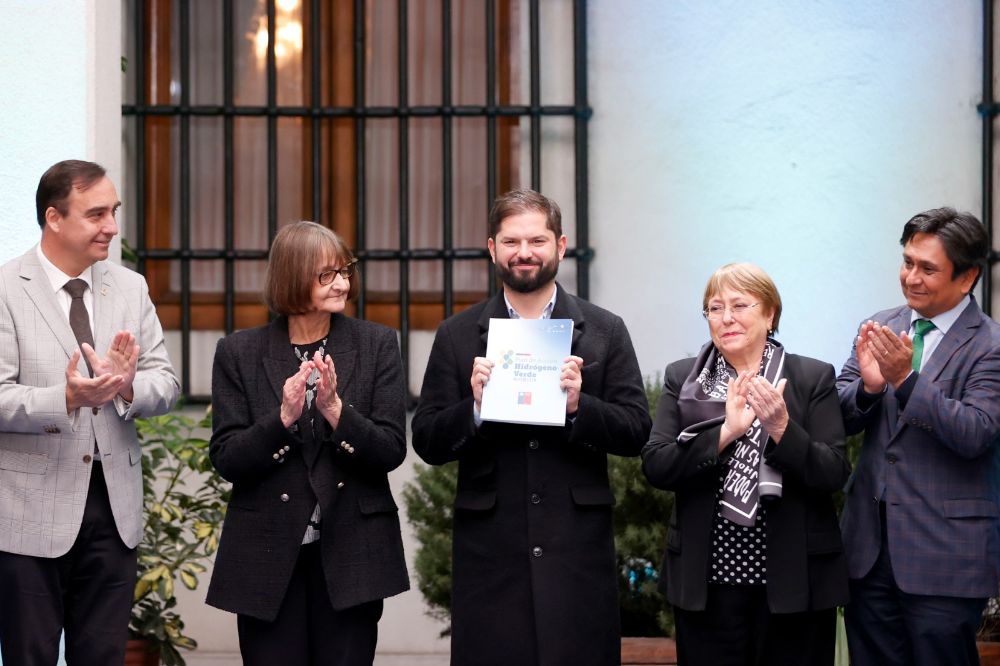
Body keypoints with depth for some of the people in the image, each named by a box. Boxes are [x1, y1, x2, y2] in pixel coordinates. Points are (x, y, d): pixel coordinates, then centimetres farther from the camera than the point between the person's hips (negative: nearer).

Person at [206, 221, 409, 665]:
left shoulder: (376, 345, 3)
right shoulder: (239, 353, 3)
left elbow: (391, 452, -3)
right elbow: (225, 459, -2)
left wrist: (335, 409, -18)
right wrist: (283, 417, -18)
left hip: (350, 556, 0)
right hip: (268, 559, 0)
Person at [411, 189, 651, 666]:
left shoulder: (605, 331, 7)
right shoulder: (457, 336, 8)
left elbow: (636, 431, 3)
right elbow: (427, 443, 4)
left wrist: (580, 406, -15)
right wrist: (475, 407, -14)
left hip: (577, 550, 0)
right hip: (489, 550, 0)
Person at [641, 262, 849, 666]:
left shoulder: (814, 378, 3)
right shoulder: (682, 379, 7)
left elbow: (834, 474, -5)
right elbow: (655, 467, -5)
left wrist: (781, 428, -20)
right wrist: (724, 432, -17)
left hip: (794, 582, -1)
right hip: (707, 580, 1)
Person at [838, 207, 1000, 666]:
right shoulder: (881, 328, 8)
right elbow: (839, 418, 4)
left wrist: (905, 379, -27)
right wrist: (868, 387, -17)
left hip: (943, 557, -5)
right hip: (870, 542, 5)